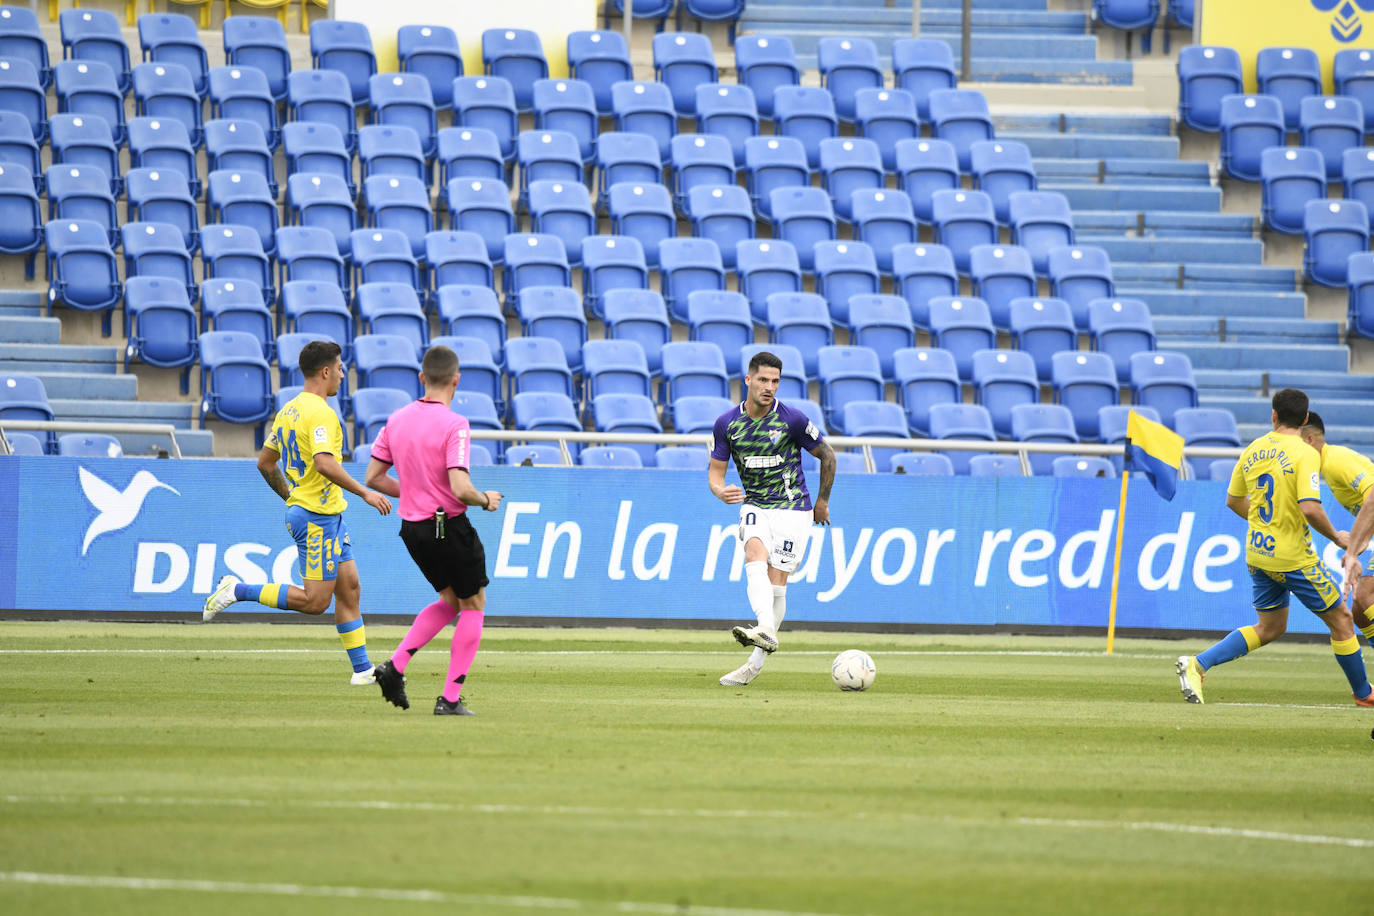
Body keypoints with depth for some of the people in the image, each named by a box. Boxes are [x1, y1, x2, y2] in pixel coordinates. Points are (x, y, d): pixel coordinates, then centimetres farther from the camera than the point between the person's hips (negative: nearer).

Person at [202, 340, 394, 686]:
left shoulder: (289, 410, 12)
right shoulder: (320, 412, -17)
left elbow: (265, 463, 17)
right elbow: (324, 463, -29)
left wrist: (291, 498, 28)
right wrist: (365, 493, -22)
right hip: (318, 517, -10)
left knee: (349, 589, 9)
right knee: (314, 601, -7)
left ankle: (362, 668, 9)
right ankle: (237, 591, -3)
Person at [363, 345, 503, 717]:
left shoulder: (397, 420, 2)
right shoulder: (454, 425, -19)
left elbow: (373, 478, 6)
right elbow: (460, 488, -27)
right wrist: (486, 499, -6)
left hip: (412, 528, 7)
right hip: (450, 527, -7)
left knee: (450, 600, 23)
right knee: (473, 605, 11)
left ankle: (395, 666, 6)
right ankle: (450, 699, 6)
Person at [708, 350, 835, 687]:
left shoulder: (792, 420, -11)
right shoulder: (726, 424, -3)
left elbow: (827, 454, 2)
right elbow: (715, 470, 4)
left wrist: (822, 500, 10)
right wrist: (721, 491, -20)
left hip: (793, 510, -3)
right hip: (755, 506, 3)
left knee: (776, 582, -8)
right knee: (755, 556, -27)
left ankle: (756, 663, -4)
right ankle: (766, 630, -44)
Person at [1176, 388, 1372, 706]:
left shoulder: (1252, 450, 4)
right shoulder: (1305, 454, -16)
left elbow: (1233, 501, 14)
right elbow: (1310, 508, -26)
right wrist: (1335, 536, -9)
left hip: (1258, 554, 7)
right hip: (1294, 557, -7)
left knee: (1269, 628, 18)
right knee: (1340, 619, 9)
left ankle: (1198, 664, 4)